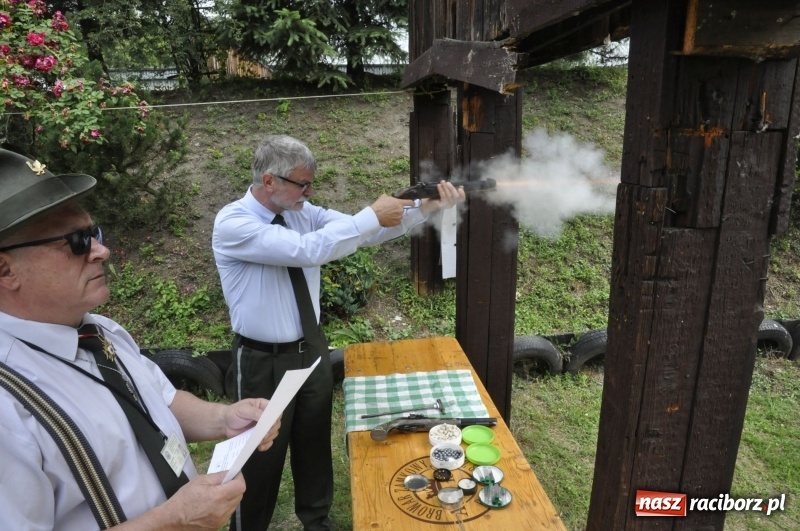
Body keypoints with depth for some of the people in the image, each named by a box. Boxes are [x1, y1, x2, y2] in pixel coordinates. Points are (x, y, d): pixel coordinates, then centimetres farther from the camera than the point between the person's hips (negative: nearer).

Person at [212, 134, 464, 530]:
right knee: (261, 457, 13)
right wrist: (372, 217, -28)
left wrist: (427, 207, -17)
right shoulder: (232, 223, -21)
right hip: (263, 362, -6)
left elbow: (366, 231, -6)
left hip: (312, 349, 6)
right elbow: (307, 250, -34)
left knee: (315, 443, 23)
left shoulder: (304, 212, -1)